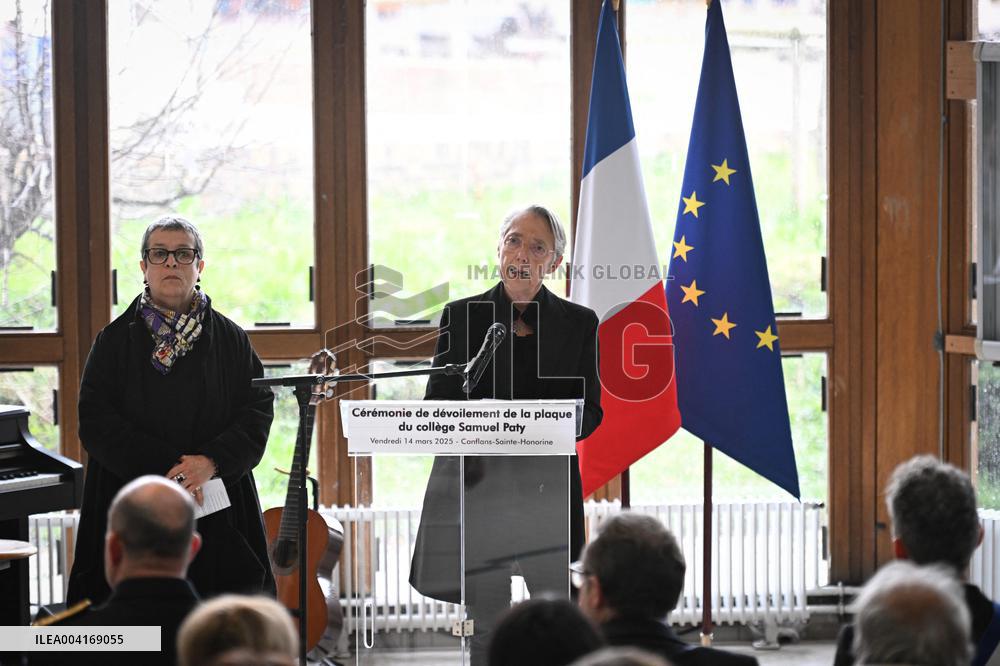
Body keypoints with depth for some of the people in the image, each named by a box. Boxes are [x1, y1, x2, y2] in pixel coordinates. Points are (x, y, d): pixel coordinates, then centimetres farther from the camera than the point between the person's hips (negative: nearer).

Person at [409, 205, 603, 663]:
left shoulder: (577, 324, 7)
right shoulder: (462, 316, 7)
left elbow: (589, 411, 5)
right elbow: (436, 403, 6)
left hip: (547, 488, 0)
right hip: (477, 486, 0)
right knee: (486, 626, 3)